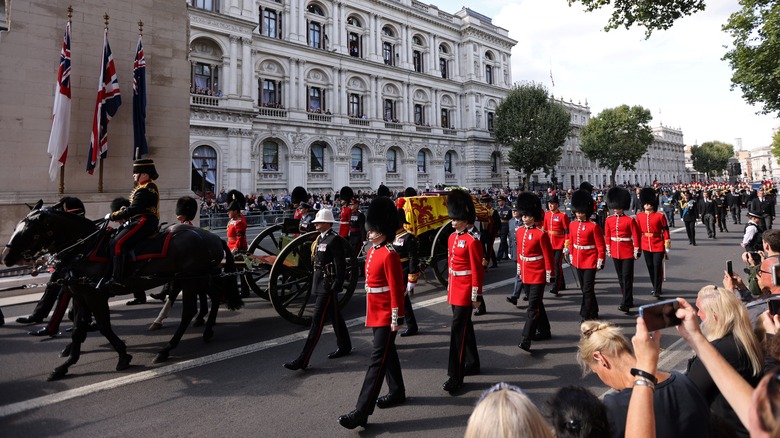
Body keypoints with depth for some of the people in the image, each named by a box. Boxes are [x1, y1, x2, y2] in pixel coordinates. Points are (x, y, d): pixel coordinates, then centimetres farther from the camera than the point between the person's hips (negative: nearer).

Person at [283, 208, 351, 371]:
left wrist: (336, 286, -21)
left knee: (317, 320, -7)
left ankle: (303, 360, -5)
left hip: (327, 286, -9)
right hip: (321, 284, 9)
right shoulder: (320, 238, 11)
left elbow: (341, 265, -20)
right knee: (335, 316, 20)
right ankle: (344, 346, 36)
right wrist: (315, 282, 19)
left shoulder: (335, 240, -17)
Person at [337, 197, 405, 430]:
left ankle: (362, 412, -4)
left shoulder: (389, 255, -19)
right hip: (376, 313, 10)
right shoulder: (371, 252, 9)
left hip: (386, 315, -9)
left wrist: (397, 318, -20)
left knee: (378, 359, -6)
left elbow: (397, 289, -20)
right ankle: (397, 392, 38)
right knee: (388, 353, 21)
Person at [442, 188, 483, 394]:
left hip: (465, 292, -8)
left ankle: (455, 377, -3)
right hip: (454, 290, 8)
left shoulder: (472, 241, -15)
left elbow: (477, 270, -15)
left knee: (458, 330, -8)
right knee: (465, 327, 19)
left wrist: (476, 296, -14)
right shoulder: (452, 238, 9)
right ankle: (472, 364, 34)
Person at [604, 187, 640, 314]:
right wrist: (608, 250, 9)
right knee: (620, 277, 14)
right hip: (615, 252, 5)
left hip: (627, 252, -5)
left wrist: (636, 251, -8)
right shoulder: (609, 220, 3)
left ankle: (625, 304, -5)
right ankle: (628, 300, 28)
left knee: (627, 277, -5)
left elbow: (636, 236, -7)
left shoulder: (630, 220, -9)